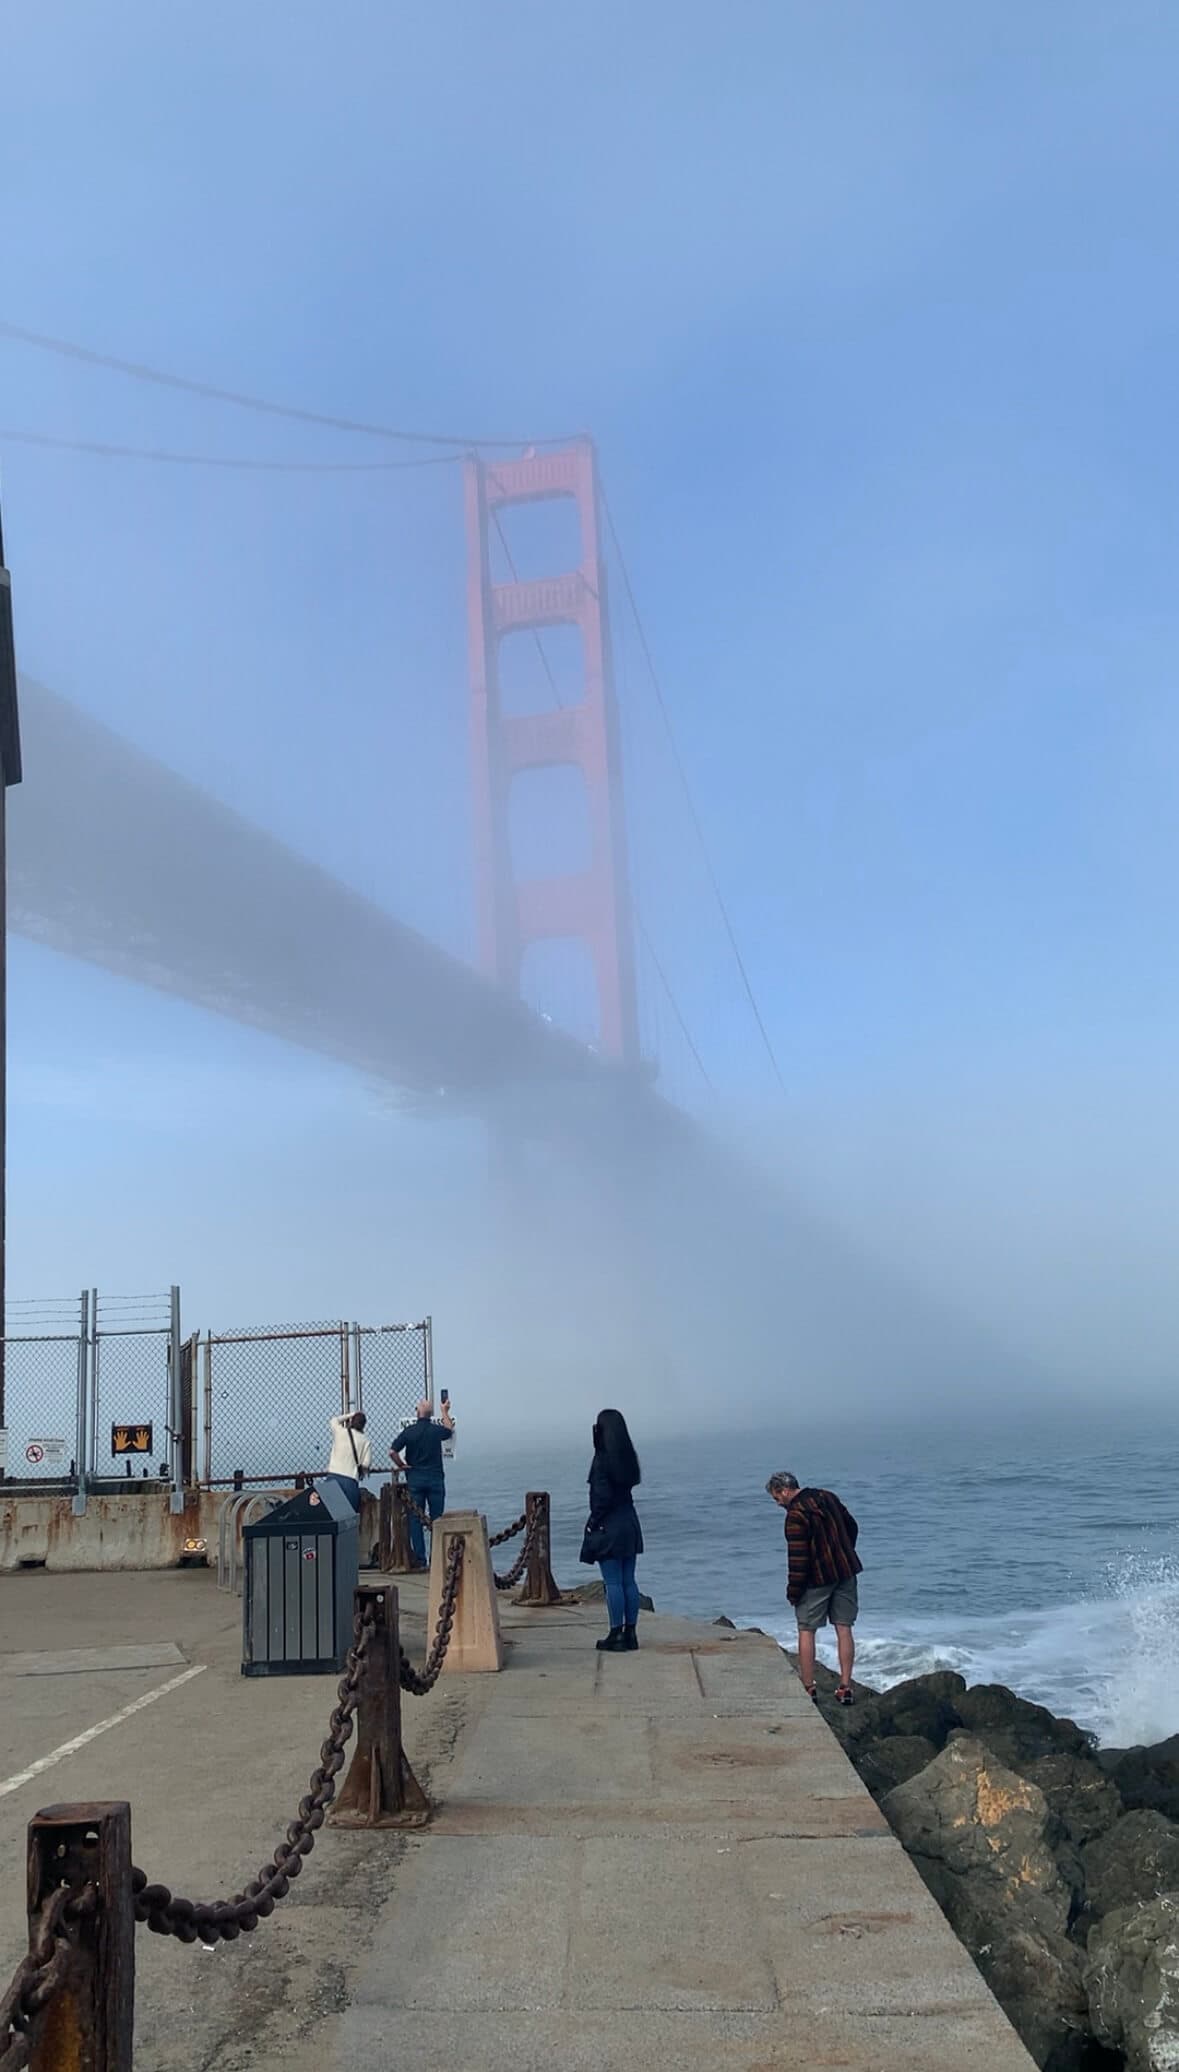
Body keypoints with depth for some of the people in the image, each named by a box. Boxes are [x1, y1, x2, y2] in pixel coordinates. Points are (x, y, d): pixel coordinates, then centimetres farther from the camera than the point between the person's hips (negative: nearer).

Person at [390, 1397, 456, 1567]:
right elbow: (450, 1430, 22)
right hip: (435, 1478, 0)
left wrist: (402, 1466, 4)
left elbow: (392, 1452, -11)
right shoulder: (437, 1430, -2)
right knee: (437, 1519, 6)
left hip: (414, 1478, 0)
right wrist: (445, 1411, 34)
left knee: (415, 1519, 5)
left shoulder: (409, 1431, -6)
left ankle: (419, 1558, 2)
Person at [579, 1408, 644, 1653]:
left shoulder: (602, 1460, -16)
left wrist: (593, 1522, -10)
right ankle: (631, 1632, 15)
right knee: (629, 1580, 11)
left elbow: (603, 1496, -20)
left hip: (608, 1526, -7)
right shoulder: (627, 1457, 6)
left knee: (613, 1583, -2)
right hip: (630, 1522, 7)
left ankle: (616, 1635, 2)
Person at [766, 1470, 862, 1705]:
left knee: (806, 1631, 6)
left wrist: (793, 1591, -11)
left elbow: (798, 1558, -19)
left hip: (817, 1578, -7)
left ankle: (808, 1688, 8)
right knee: (844, 1629, 8)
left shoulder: (796, 1514, -18)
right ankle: (845, 1688, 8)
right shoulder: (827, 1497, 7)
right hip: (846, 1571, 7)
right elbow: (852, 1528, 17)